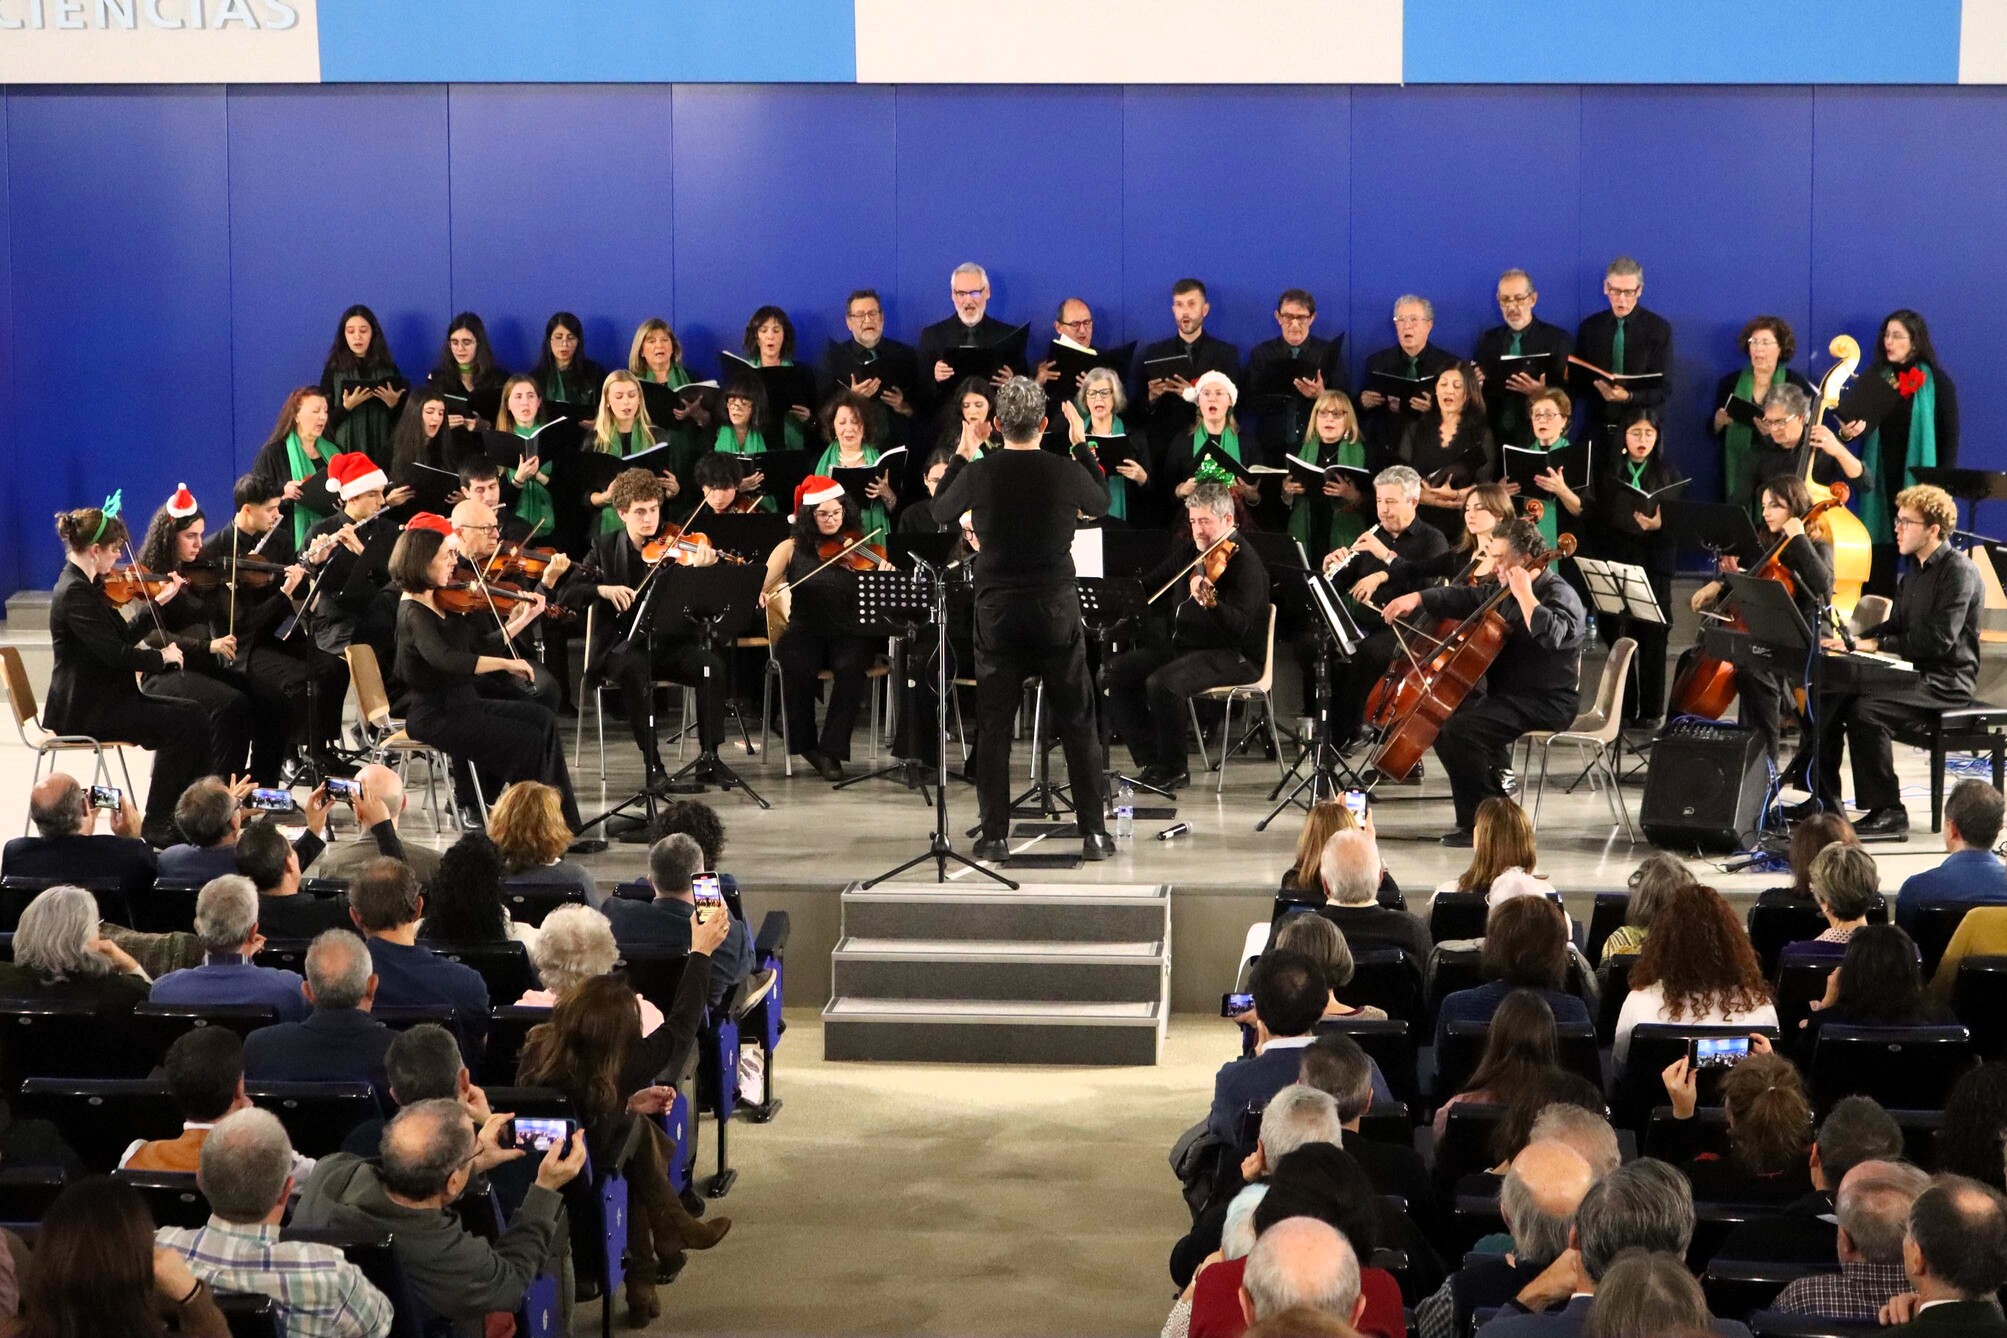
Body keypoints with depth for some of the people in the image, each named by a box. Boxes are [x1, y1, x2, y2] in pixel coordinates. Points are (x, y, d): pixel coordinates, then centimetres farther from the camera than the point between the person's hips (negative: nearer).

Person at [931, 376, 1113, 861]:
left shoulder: (978, 474, -8)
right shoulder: (1067, 472, -8)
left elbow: (940, 508, 13)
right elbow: (1102, 503, 15)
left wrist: (961, 453, 20)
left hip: (997, 614, 0)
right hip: (1057, 612, 0)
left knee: (994, 729, 7)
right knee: (1078, 725, 8)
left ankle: (994, 835, 6)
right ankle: (1094, 832, 9)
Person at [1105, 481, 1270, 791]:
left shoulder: (1243, 560, -14)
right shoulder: (1186, 551, 11)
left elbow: (1241, 627, -24)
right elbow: (1153, 585, 24)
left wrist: (1211, 603, -43)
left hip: (1233, 657, -9)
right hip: (1181, 645, 9)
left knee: (1162, 682, -32)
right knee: (1115, 672, -5)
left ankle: (1173, 770, -12)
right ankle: (1152, 760, 0)